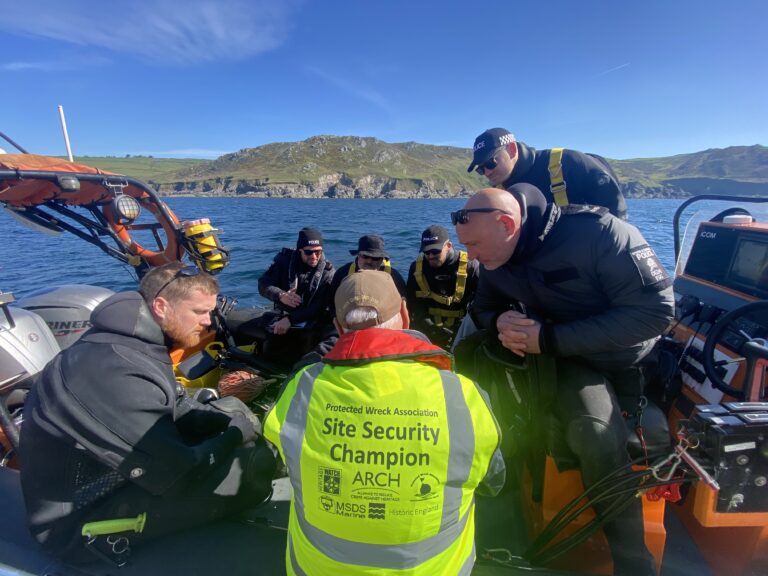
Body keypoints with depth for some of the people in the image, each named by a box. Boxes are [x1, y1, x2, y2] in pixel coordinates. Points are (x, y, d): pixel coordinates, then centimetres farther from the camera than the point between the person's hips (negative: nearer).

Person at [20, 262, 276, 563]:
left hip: (113, 472, 9)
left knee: (232, 408, 5)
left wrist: (227, 420, -9)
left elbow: (178, 408, 6)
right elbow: (180, 473, -30)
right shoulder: (115, 369, -34)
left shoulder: (135, 340, -4)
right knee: (257, 464, -23)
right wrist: (240, 431, -15)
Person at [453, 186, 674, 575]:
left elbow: (656, 310, -25)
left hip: (644, 357, -1)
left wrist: (550, 338, -30)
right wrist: (501, 320, -20)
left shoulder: (597, 232, -24)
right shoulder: (496, 259, -7)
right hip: (576, 360, 2)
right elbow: (483, 307, 7)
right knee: (597, 437, -26)